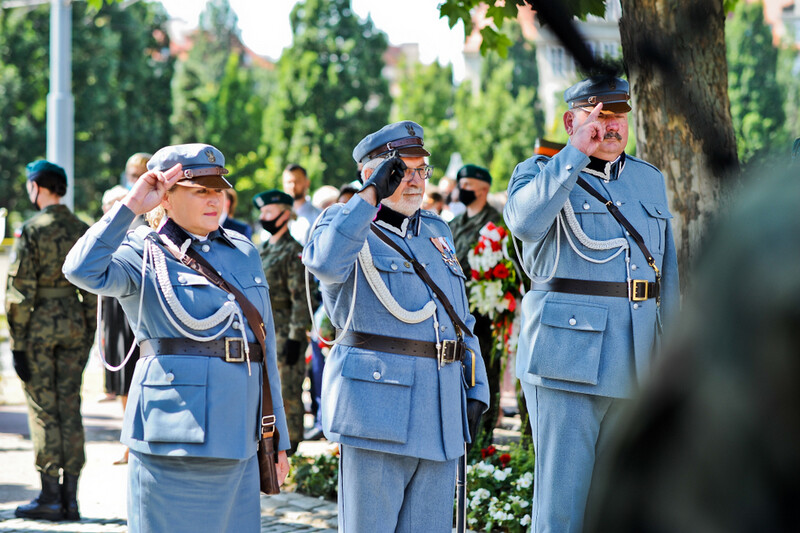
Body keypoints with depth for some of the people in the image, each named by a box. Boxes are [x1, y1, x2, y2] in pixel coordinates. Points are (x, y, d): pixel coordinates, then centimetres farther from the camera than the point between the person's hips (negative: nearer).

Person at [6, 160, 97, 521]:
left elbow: (20, 292, -12)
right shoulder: (82, 231, 6)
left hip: (39, 326, -5)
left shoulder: (32, 231, -10)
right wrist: (88, 337, 15)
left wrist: (17, 344, -9)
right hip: (74, 324, 5)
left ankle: (50, 497, 2)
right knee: (69, 409, 8)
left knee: (43, 411, 0)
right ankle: (70, 497, 9)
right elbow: (92, 292, 8)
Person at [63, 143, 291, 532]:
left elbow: (264, 348, 19)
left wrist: (278, 439, 17)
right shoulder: (145, 254, 0)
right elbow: (84, 270, -22)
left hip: (237, 439, 5)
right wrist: (131, 206, -18)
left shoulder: (244, 252, 16)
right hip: (175, 438, -5)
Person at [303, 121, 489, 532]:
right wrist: (370, 197, -27)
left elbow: (461, 319, 24)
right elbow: (324, 262, -27)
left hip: (441, 412, 6)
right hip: (376, 402, -6)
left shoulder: (437, 232, 20)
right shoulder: (347, 225, 0)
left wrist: (475, 387, 16)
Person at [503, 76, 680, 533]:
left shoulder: (650, 179, 18)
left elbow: (668, 271, 20)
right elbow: (525, 221, -22)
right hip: (568, 354, -5)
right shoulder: (543, 172, 2)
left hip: (636, 364, 5)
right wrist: (577, 153, -19)